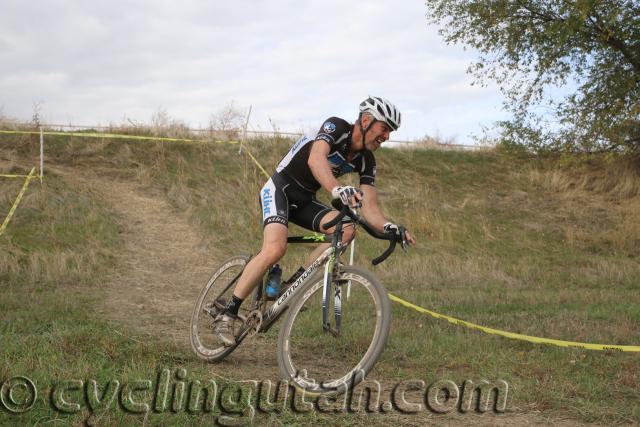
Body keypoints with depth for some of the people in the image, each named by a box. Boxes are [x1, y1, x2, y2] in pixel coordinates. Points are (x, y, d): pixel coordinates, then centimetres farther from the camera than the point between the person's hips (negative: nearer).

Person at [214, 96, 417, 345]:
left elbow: (369, 208, -5)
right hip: (280, 188, -7)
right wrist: (337, 190, -58)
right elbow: (315, 159, -39)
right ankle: (227, 314, -18)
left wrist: (389, 227, -27)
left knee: (346, 229, -20)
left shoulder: (366, 161, 1)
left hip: (305, 201, 7)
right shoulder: (336, 127, -19)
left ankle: (292, 285, -9)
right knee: (275, 249, -29)